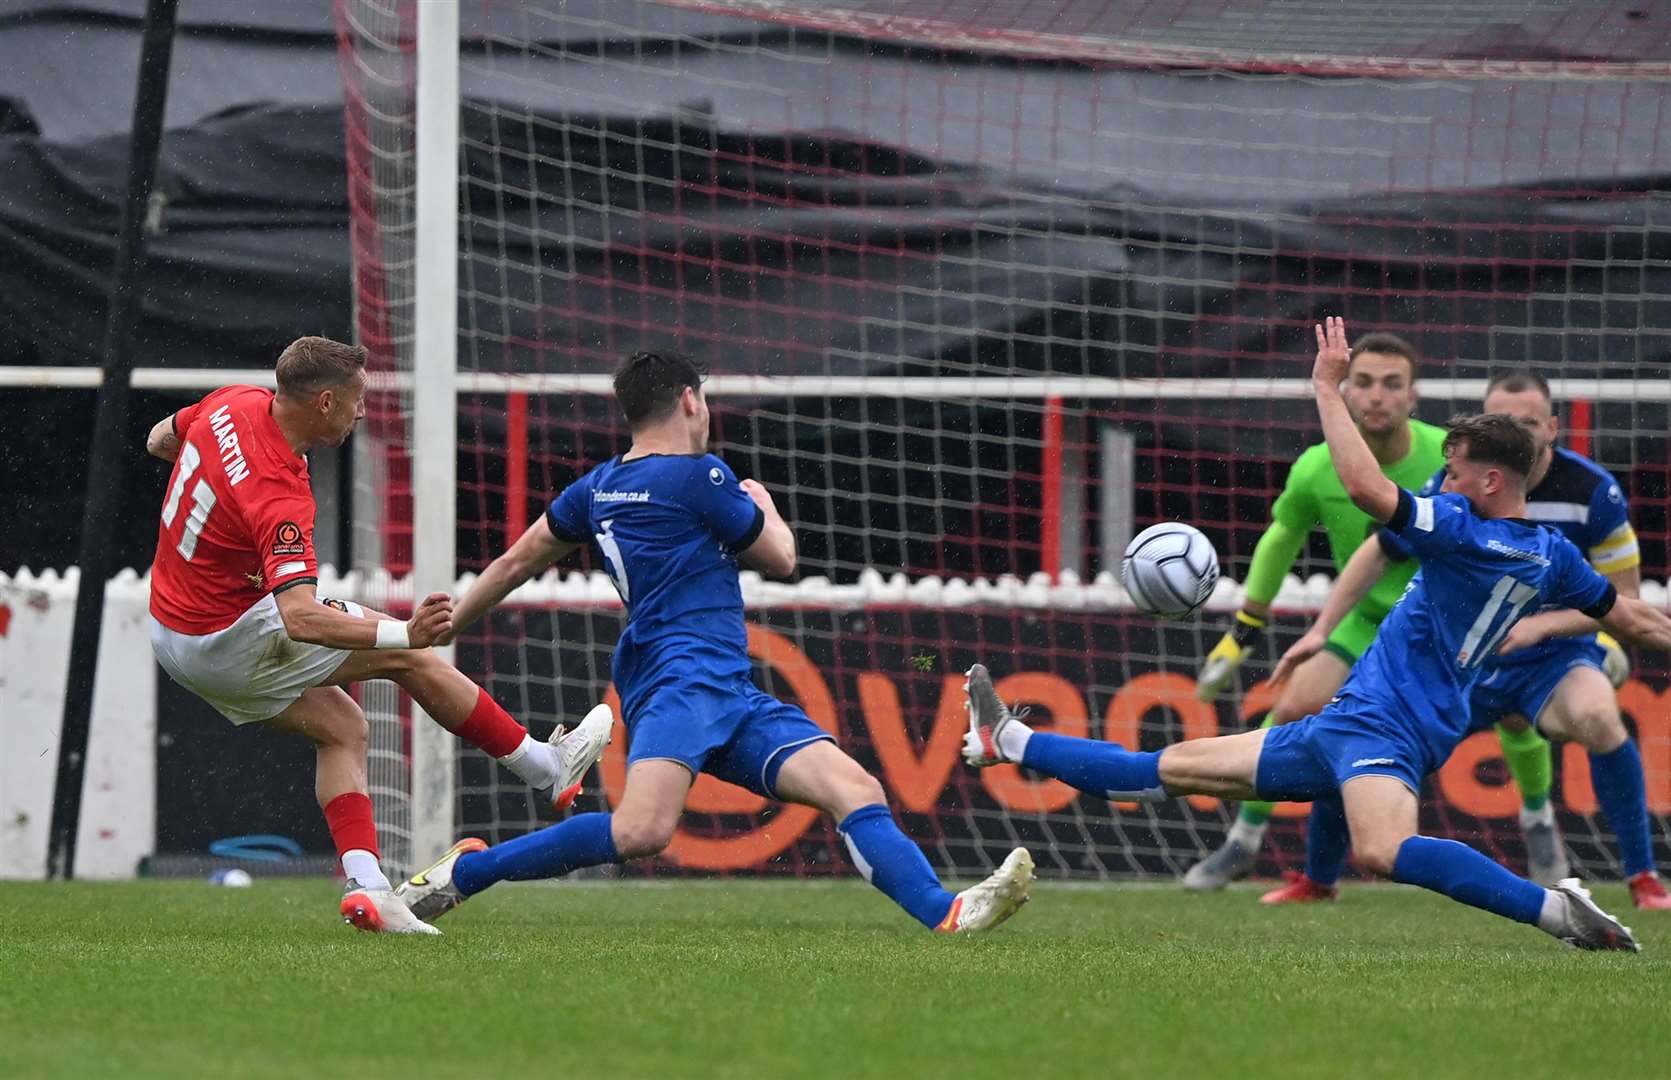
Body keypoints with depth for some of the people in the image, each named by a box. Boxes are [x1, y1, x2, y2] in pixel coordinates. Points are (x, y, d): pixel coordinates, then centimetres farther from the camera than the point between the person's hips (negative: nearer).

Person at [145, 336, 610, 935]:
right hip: (224, 643, -9)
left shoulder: (233, 404, -6)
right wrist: (404, 632, -49)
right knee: (408, 655, 0)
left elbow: (158, 442, 16)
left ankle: (365, 885, 1)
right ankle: (548, 768, 12)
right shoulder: (279, 495, -31)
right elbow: (300, 618, -42)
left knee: (341, 727, 15)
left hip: (173, 629, 9)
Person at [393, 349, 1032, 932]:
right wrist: (763, 506, 30)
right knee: (641, 830, -30)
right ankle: (462, 873, -18)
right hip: (683, 676, -10)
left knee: (854, 788, -5)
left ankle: (945, 913, -21)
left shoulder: (598, 488, 21)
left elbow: (514, 564, 29)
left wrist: (440, 630, 42)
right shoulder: (698, 477, -3)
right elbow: (781, 559, 9)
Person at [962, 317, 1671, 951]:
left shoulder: (1467, 531, -17)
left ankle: (1557, 910, -35)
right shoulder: (1552, 555, 11)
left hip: (1383, 726, -11)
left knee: (1382, 851, -43)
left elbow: (1365, 487, -27)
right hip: (1356, 724, 11)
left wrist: (1327, 387, -18)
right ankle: (1008, 741, 25)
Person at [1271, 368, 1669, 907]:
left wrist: (1542, 624, -22)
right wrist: (1320, 631, -1)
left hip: (1553, 656, -3)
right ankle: (1316, 882, 20)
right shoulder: (1451, 488, -11)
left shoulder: (1593, 491, -16)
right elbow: (1377, 555, 5)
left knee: (1597, 716, -37)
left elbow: (1623, 599, -9)